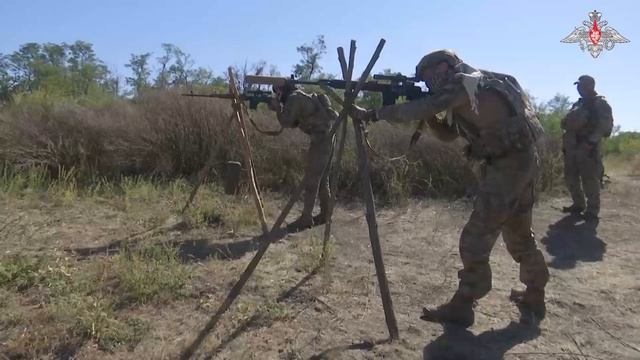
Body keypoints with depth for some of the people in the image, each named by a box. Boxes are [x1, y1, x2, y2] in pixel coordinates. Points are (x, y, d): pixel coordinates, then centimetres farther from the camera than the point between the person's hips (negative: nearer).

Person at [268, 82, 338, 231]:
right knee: (321, 179, 15)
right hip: (327, 135, 10)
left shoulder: (294, 98, -6)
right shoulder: (302, 97, 23)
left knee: (310, 179, -7)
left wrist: (277, 107, 2)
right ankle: (325, 213, 22)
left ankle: (306, 218, -4)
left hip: (322, 137, -10)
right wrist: (279, 108, 12)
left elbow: (286, 122, -13)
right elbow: (293, 122, 22)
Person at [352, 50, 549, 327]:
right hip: (519, 159, 10)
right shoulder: (461, 93, 16)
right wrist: (430, 113, 2)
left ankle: (462, 307, 4)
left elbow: (424, 109, -24)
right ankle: (534, 298, 35)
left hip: (509, 162, -10)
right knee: (519, 233, 21)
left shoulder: (464, 83, -13)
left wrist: (372, 114, -20)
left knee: (476, 237, -6)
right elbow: (447, 134, 19)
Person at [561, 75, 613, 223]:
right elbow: (565, 123, 19)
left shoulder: (600, 104, -2)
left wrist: (591, 141, -22)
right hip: (571, 147, 7)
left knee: (590, 181, -5)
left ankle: (592, 211, 3)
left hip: (588, 148, -7)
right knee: (571, 178, 11)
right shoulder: (577, 104, 19)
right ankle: (578, 205, 25)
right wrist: (567, 121, -5)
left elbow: (605, 125, -12)